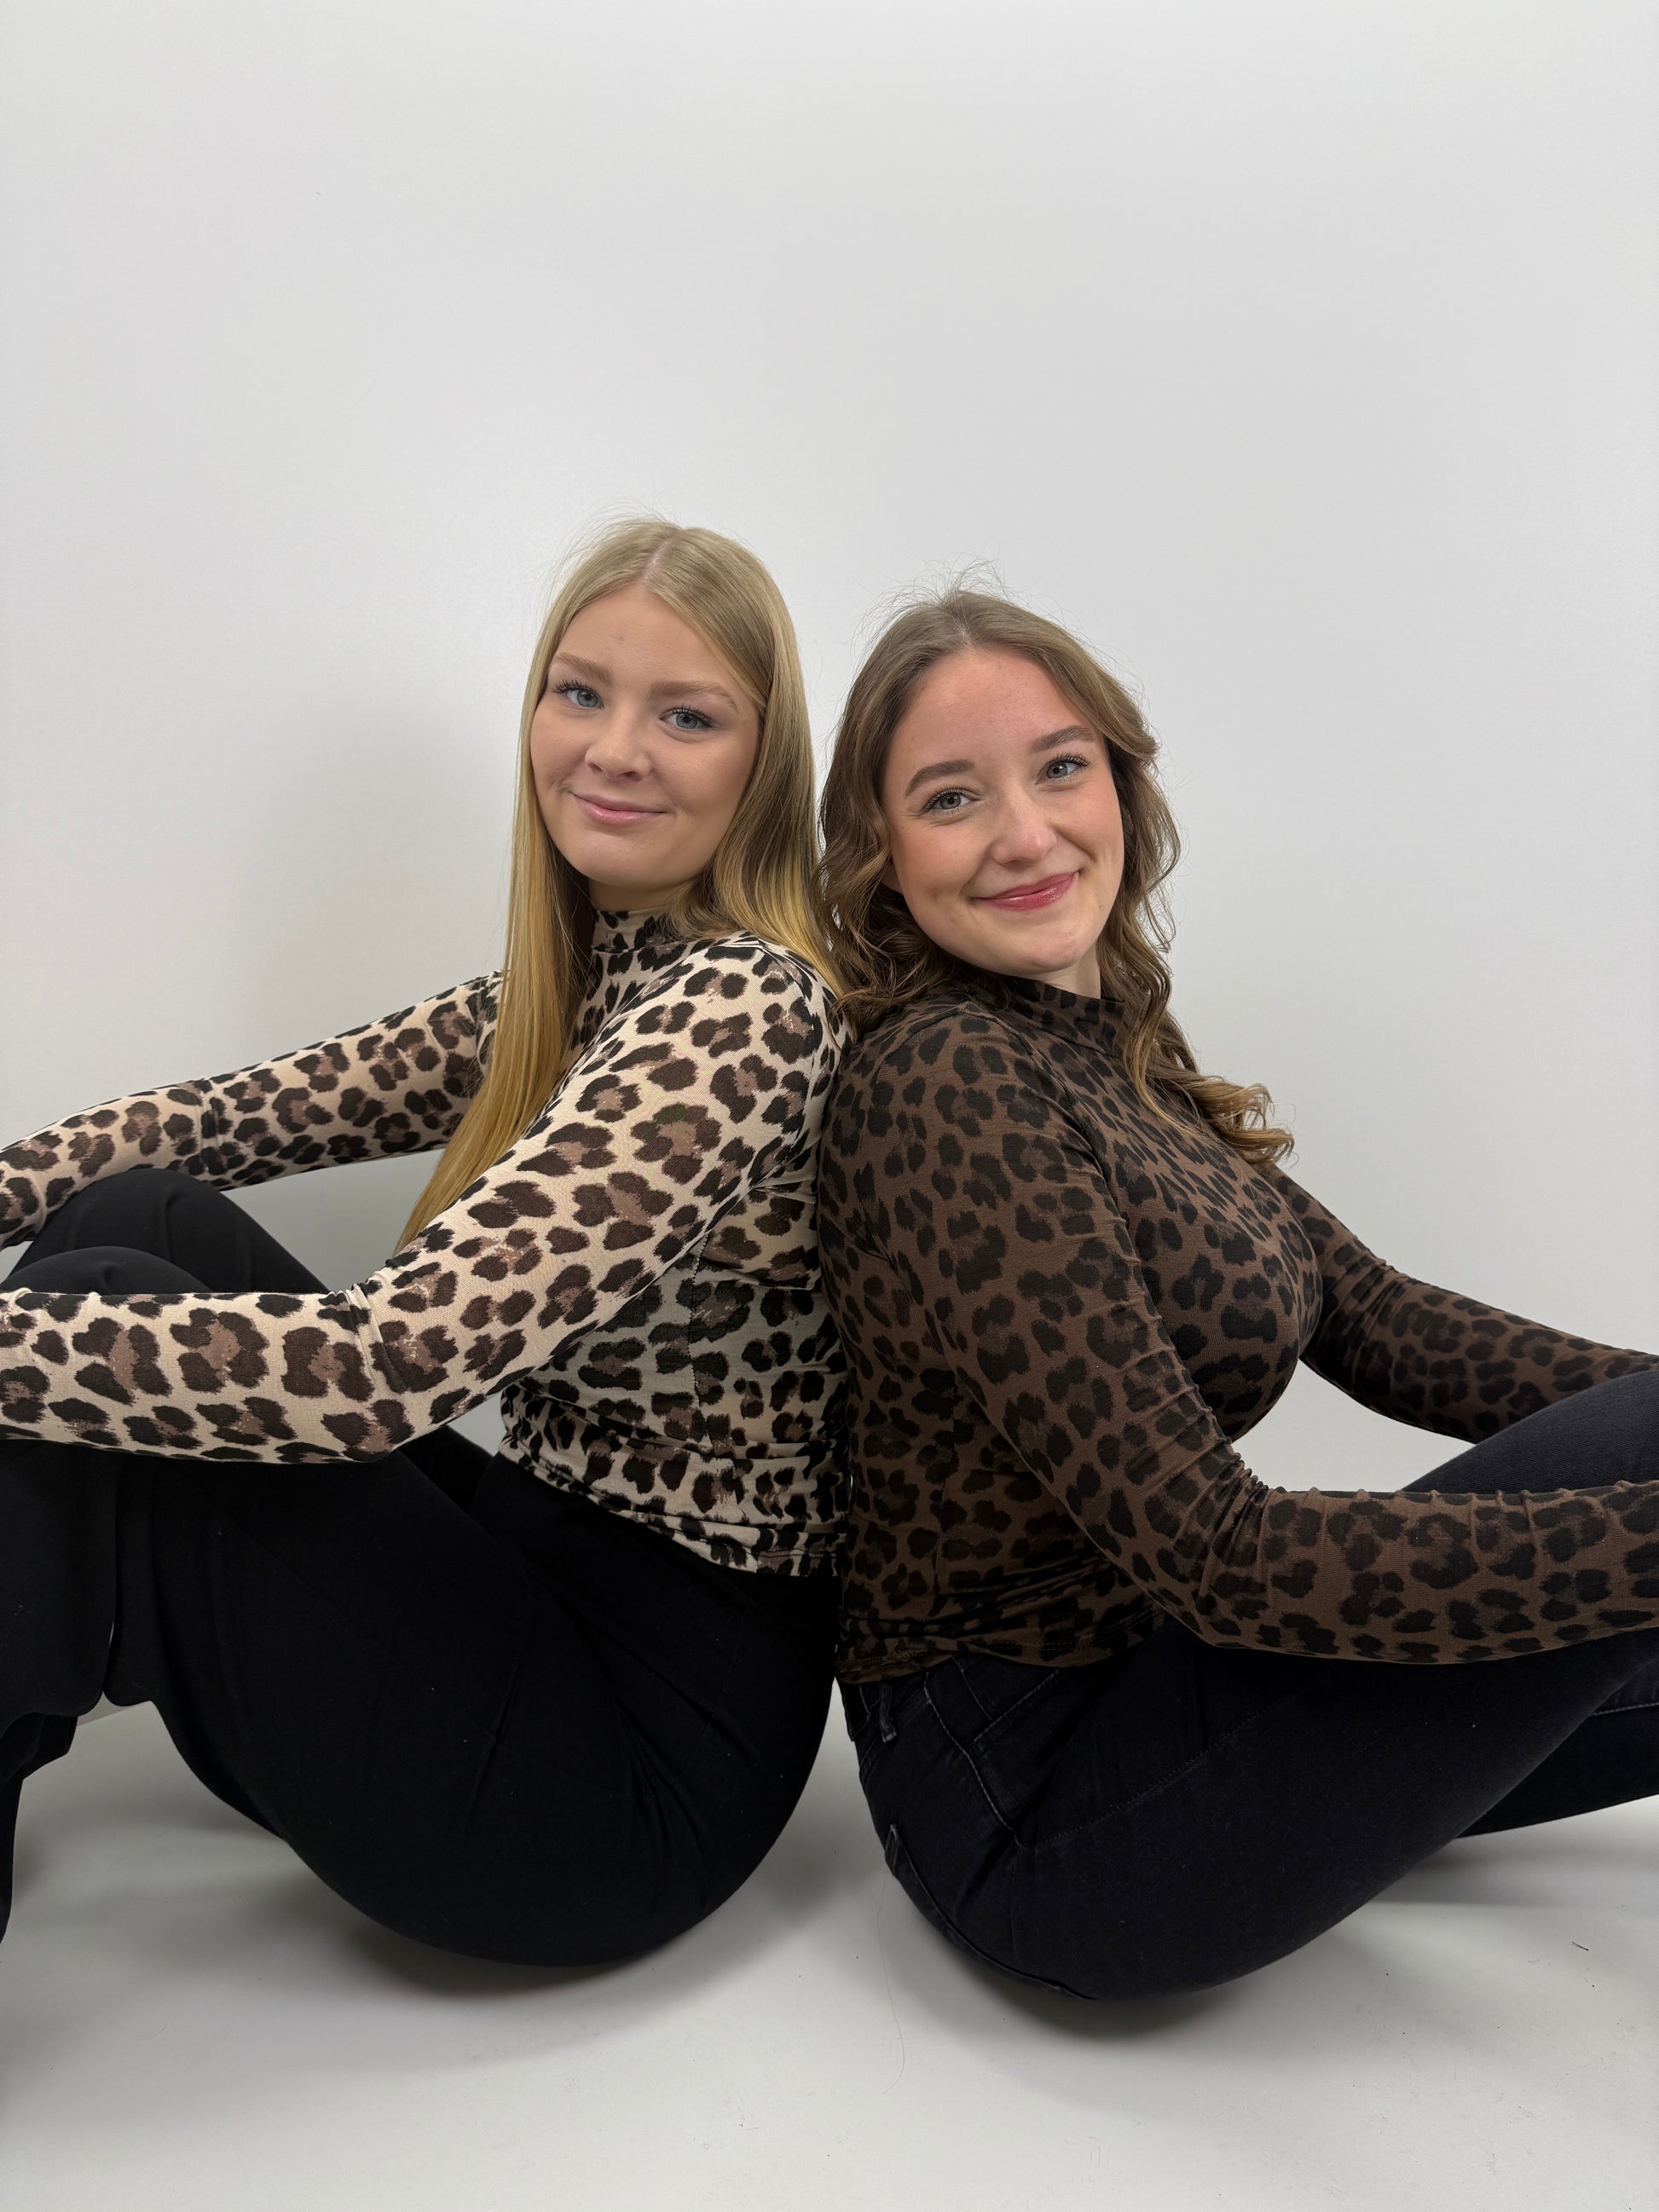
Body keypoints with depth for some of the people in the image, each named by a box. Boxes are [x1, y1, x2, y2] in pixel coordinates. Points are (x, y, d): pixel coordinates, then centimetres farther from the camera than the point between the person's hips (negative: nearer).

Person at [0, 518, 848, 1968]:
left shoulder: (745, 1011, -22)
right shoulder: (583, 984, 6)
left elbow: (384, 1366, -31)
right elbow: (266, 1110, 6)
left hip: (652, 1746, -8)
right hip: (546, 1565, 8)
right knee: (131, 1219, -1)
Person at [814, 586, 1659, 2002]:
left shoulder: (1115, 1052, 6)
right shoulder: (946, 1086, -22)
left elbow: (1375, 1324, 4)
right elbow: (1216, 1556, -25)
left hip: (1133, 1663, 8)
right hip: (1032, 1807, -8)